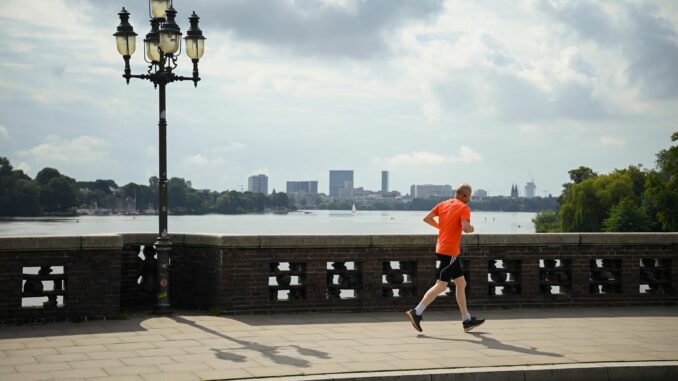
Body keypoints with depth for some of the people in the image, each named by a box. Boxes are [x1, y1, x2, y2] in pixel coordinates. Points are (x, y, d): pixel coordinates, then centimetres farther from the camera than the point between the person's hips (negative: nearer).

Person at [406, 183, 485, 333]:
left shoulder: (443, 204, 11)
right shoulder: (464, 208, -10)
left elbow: (427, 218, 9)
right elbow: (466, 228, -23)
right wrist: (471, 228, -1)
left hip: (442, 247, 9)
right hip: (450, 251, -9)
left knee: (461, 284, 13)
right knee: (441, 285, -6)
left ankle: (467, 320, 16)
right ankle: (416, 312, -9)